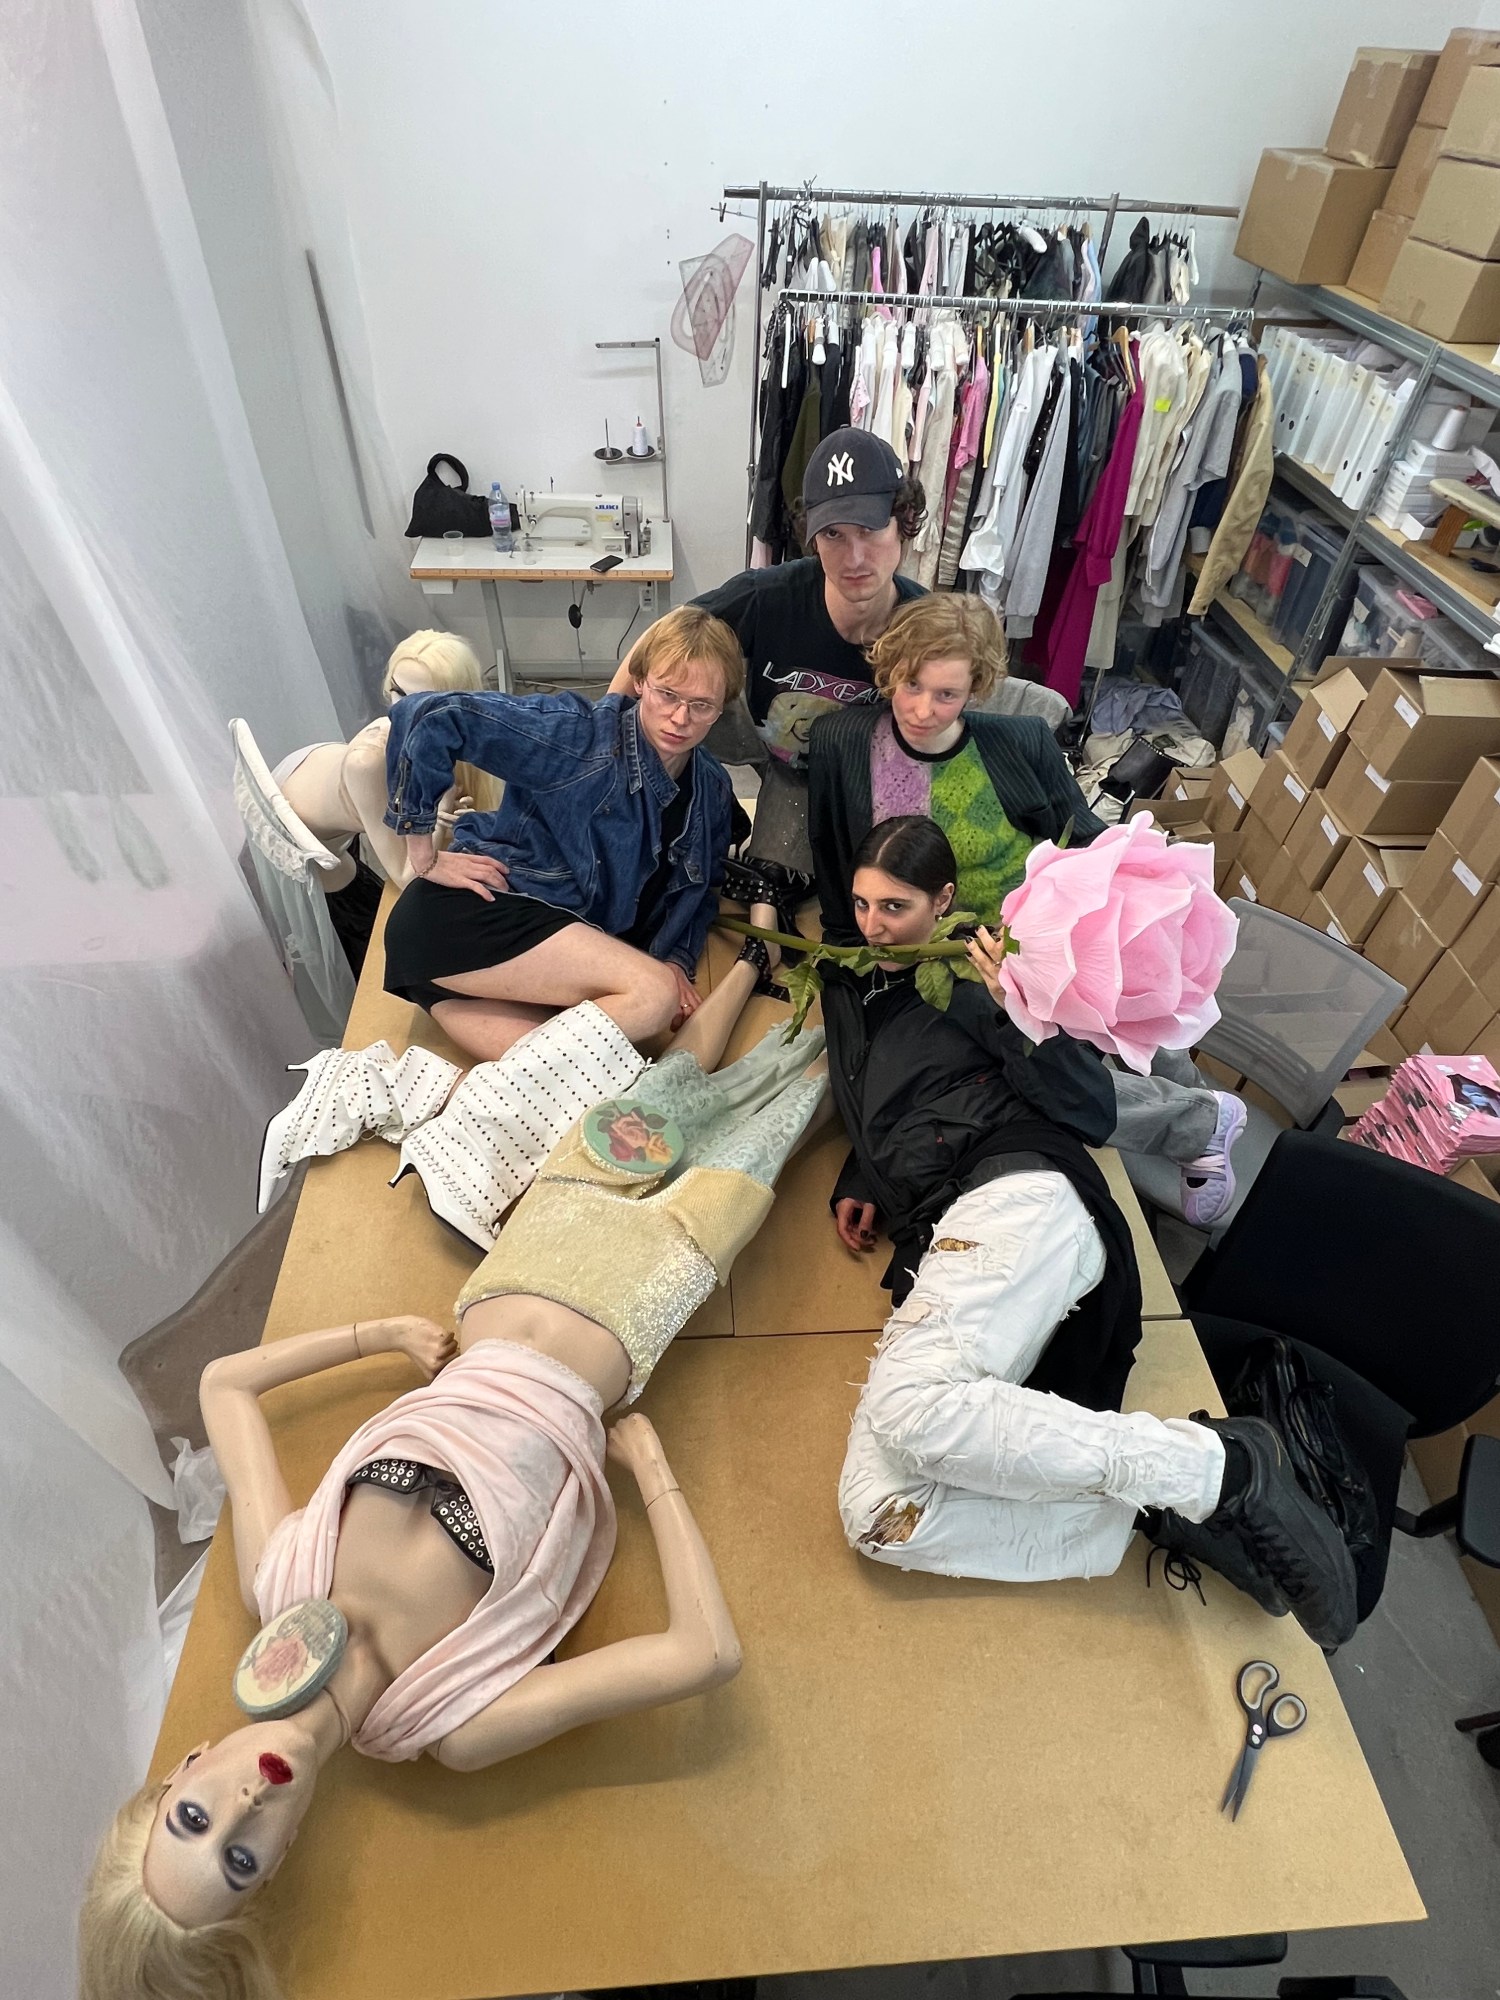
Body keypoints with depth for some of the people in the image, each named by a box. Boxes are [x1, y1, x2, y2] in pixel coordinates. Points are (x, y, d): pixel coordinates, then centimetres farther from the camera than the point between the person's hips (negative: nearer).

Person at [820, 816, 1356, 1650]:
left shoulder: (970, 975, 11)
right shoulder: (851, 993, 30)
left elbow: (1095, 1111, 3)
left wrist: (1020, 1015, -12)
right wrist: (855, 1184, 19)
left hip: (1017, 1193, -6)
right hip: (939, 1251, 6)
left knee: (910, 1401, -36)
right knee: (876, 1514, -18)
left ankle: (1214, 1463, -18)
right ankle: (1156, 1508, -11)